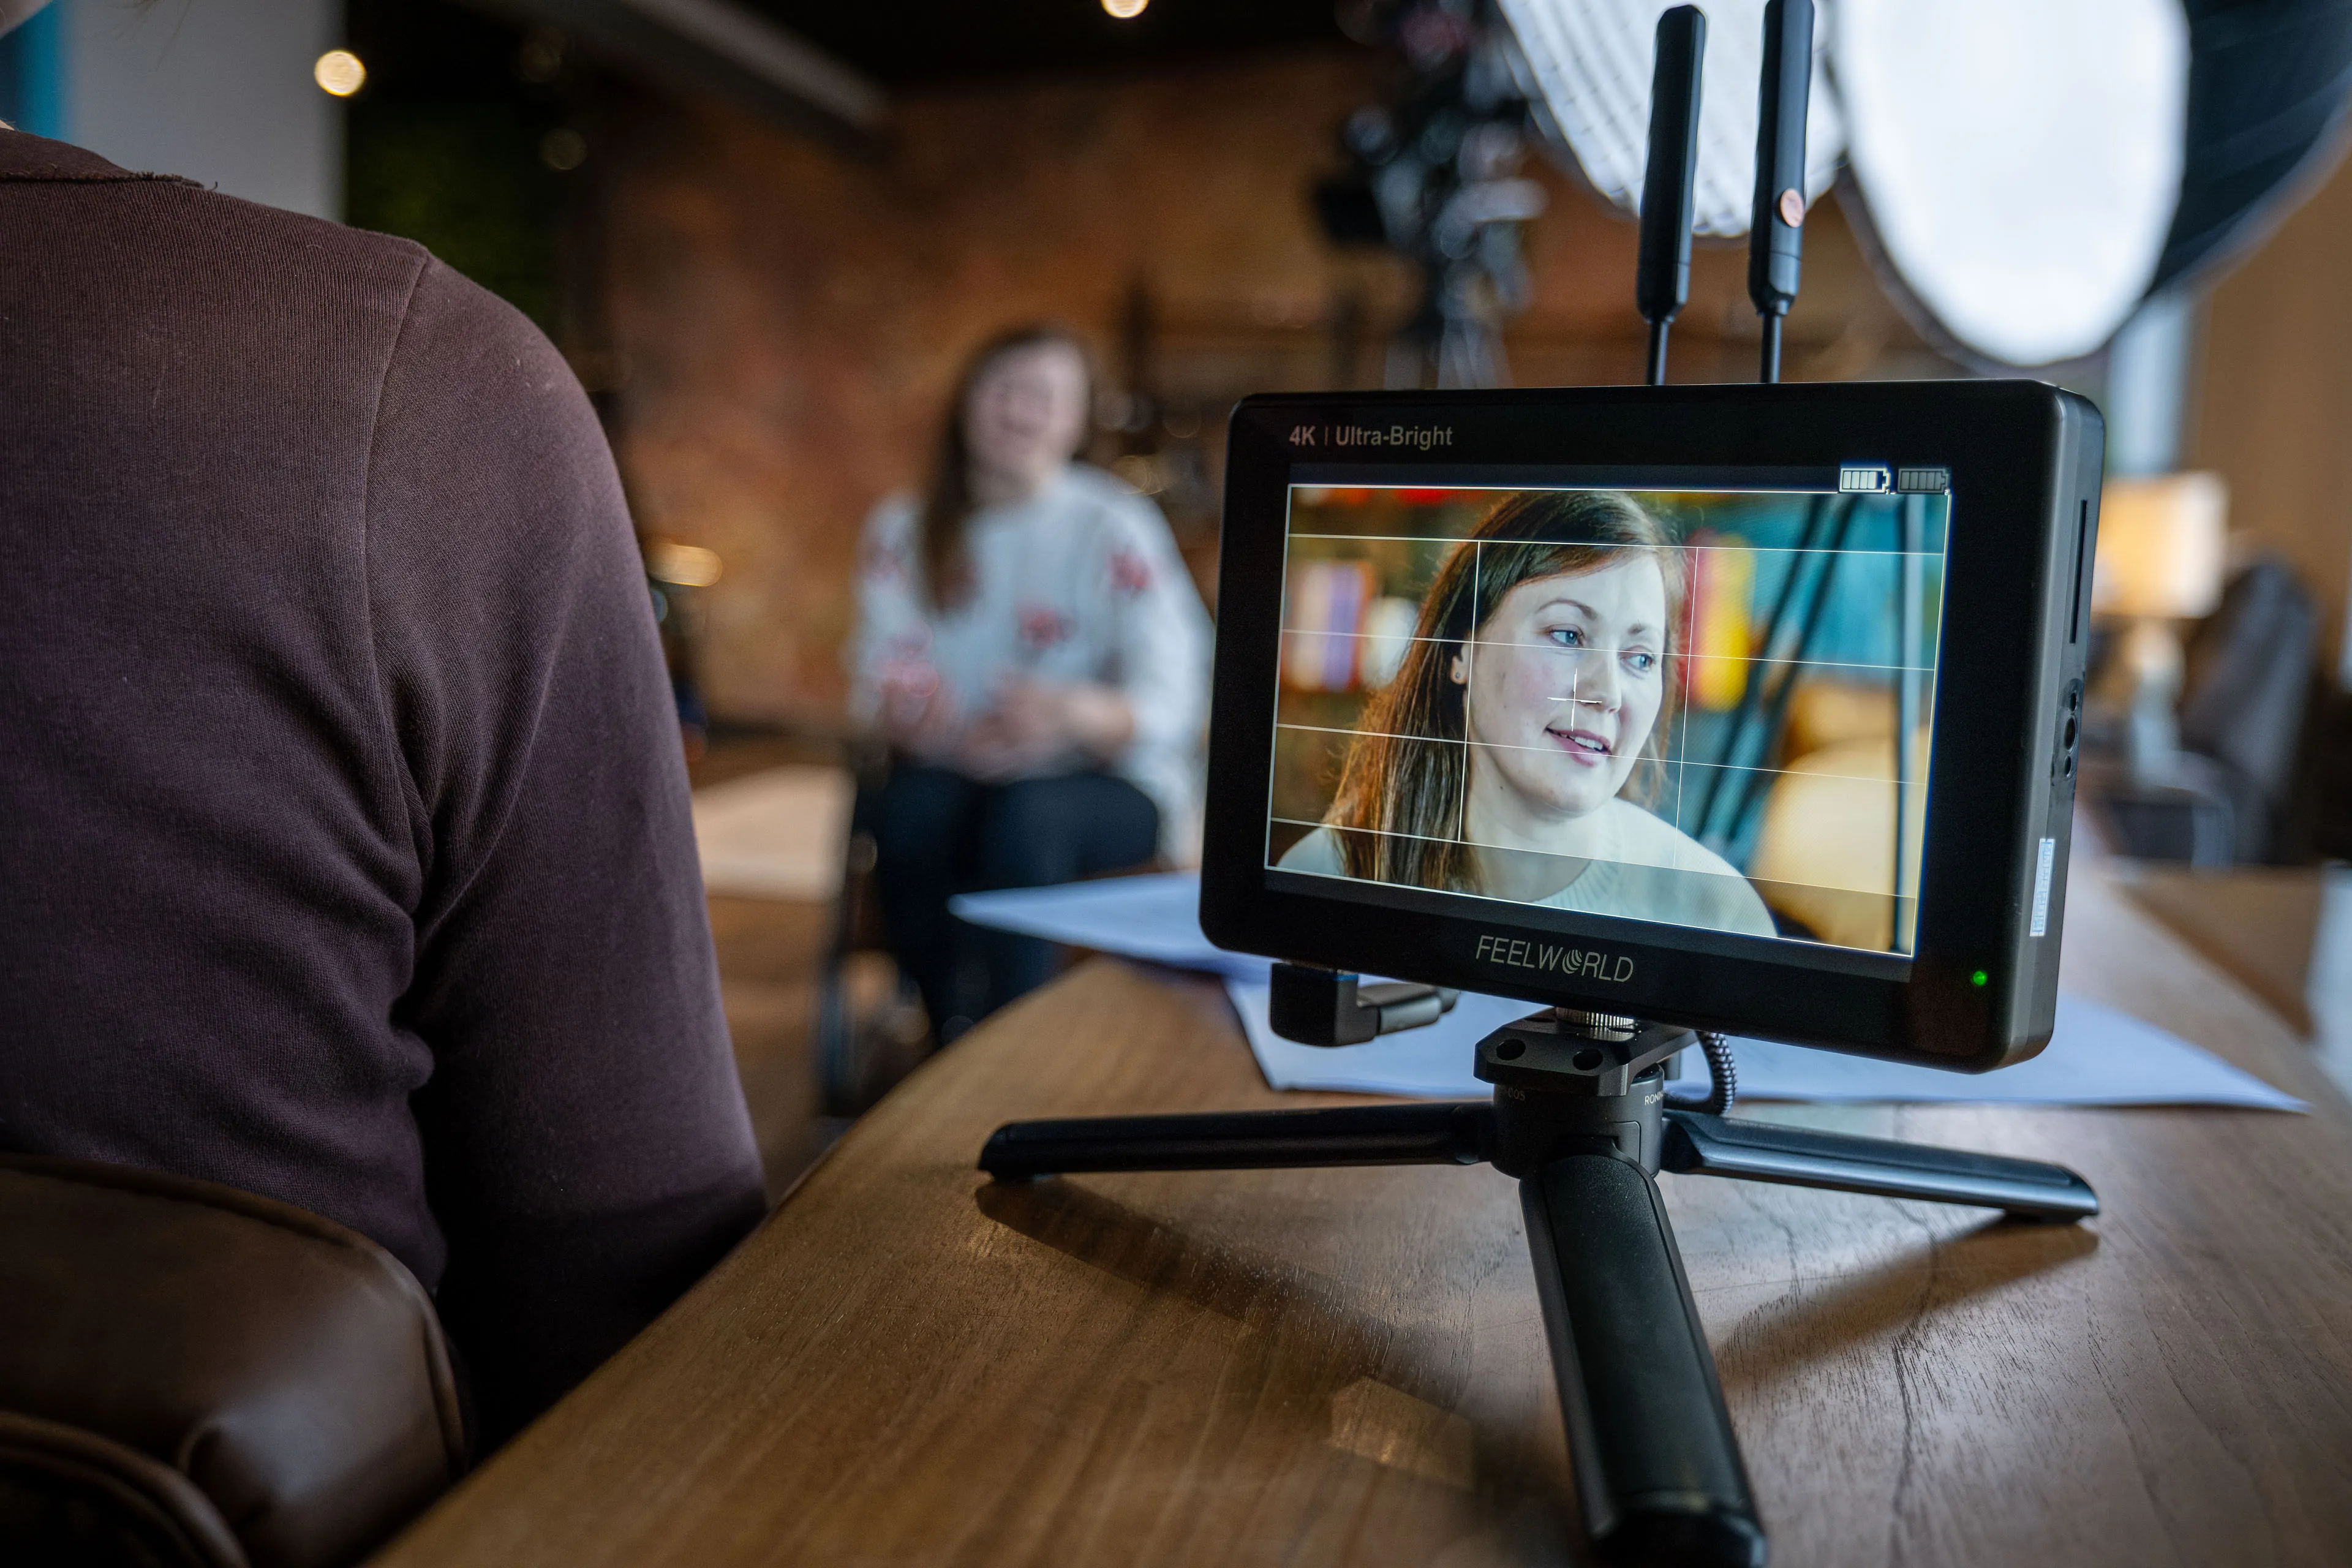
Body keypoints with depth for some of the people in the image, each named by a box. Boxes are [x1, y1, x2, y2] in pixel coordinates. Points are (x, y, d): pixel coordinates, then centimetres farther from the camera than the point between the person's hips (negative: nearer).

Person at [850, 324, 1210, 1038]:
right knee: (909, 810, -31)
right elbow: (880, 682, -1)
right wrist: (913, 717, -27)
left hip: (1108, 780, -2)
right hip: (957, 771, 3)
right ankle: (953, 1043, -18)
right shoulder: (903, 531, 6)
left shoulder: (1115, 530, -6)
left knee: (1023, 816, -35)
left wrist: (1071, 711, -36)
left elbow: (1172, 706, -14)